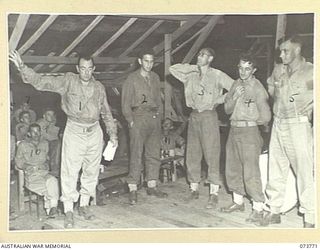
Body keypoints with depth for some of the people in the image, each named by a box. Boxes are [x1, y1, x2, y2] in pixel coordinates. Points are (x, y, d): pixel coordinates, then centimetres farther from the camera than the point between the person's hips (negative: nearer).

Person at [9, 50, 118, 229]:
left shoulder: (99, 87, 6)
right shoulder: (68, 81, -4)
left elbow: (106, 113, 15)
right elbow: (41, 82, -10)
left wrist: (113, 133, 14)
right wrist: (22, 67, -22)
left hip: (94, 132, 4)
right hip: (74, 132, -3)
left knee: (91, 170, 10)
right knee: (70, 171, -4)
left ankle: (84, 205, 26)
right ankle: (69, 211, 6)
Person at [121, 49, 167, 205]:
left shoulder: (155, 78, 15)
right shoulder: (132, 79, -1)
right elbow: (125, 103, -2)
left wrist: (159, 116, 10)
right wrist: (131, 121, -8)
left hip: (154, 118, 6)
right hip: (139, 118, -5)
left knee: (154, 154, 8)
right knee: (136, 155, -7)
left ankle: (152, 187, 18)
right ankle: (132, 190, -4)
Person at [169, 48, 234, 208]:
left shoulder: (217, 75, 0)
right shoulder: (191, 75, 12)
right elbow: (172, 69, 13)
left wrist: (221, 99, -7)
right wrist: (194, 68, 7)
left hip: (209, 116, -5)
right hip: (194, 116, 5)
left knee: (212, 156, -6)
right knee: (192, 155, 7)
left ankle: (213, 194, 0)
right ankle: (194, 190, 18)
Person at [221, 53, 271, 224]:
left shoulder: (258, 88, -10)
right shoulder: (236, 84, 11)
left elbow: (266, 117, -10)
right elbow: (227, 109, 9)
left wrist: (249, 122, 6)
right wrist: (234, 97, -9)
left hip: (249, 132, -7)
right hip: (233, 130, 8)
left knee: (251, 172, -8)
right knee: (233, 169, 14)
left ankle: (258, 209, 1)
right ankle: (238, 202, 29)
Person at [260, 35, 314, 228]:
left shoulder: (310, 71, -6)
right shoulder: (278, 70, 10)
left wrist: (309, 109, -9)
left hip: (299, 126, -6)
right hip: (278, 124, 6)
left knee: (305, 172, -4)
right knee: (276, 170, 11)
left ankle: (310, 219, 6)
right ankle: (274, 211, 23)